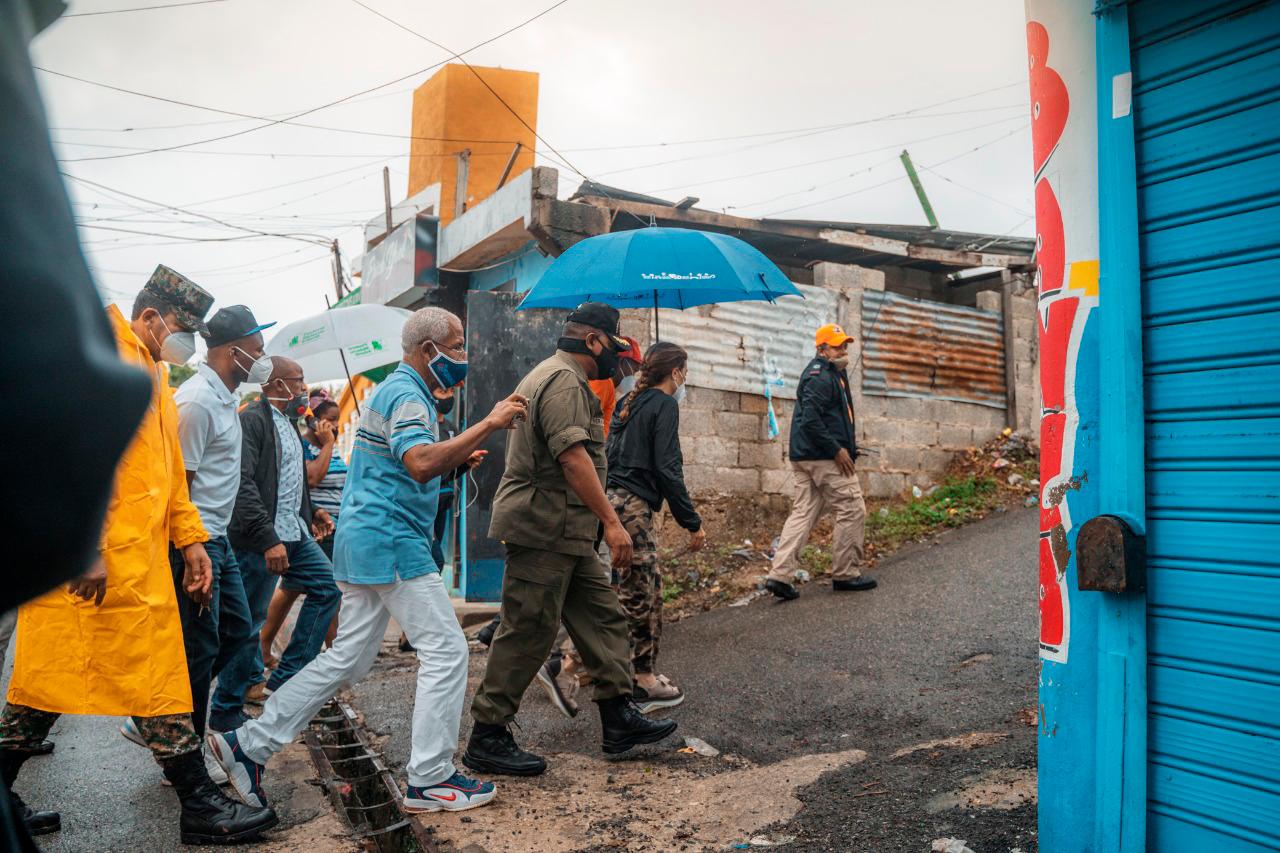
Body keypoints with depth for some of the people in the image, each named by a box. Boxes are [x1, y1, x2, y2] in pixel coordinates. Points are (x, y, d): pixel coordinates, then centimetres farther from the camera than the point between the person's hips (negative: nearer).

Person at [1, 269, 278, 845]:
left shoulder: (151, 373, 22)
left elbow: (168, 468, 24)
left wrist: (190, 538, 18)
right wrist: (88, 544, -24)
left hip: (136, 552, 10)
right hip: (110, 559, -10)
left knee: (52, 677, 14)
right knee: (157, 677, -4)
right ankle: (200, 806, 4)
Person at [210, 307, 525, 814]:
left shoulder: (397, 390, 20)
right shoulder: (407, 395, -13)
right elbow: (420, 463, -32)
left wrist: (455, 462, 15)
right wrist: (489, 424, -29)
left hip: (365, 541, 10)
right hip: (392, 542, -10)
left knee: (348, 658, 13)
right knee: (446, 650, -5)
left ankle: (250, 744, 18)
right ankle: (429, 779, 2)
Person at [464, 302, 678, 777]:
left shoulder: (556, 377, 21)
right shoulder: (565, 381, -14)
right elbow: (573, 456, -25)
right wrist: (611, 522, -25)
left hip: (567, 533, 11)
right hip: (546, 529, -11)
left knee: (602, 616, 11)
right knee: (527, 633, -4)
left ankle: (619, 719, 17)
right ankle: (486, 739, 6)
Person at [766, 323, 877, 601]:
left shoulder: (833, 373, 20)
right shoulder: (820, 377, -14)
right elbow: (811, 419, -24)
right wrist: (837, 450, -20)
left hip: (805, 457, 10)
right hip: (825, 458, -10)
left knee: (802, 513, 6)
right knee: (852, 510, 0)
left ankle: (780, 575, 2)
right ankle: (845, 575, 9)